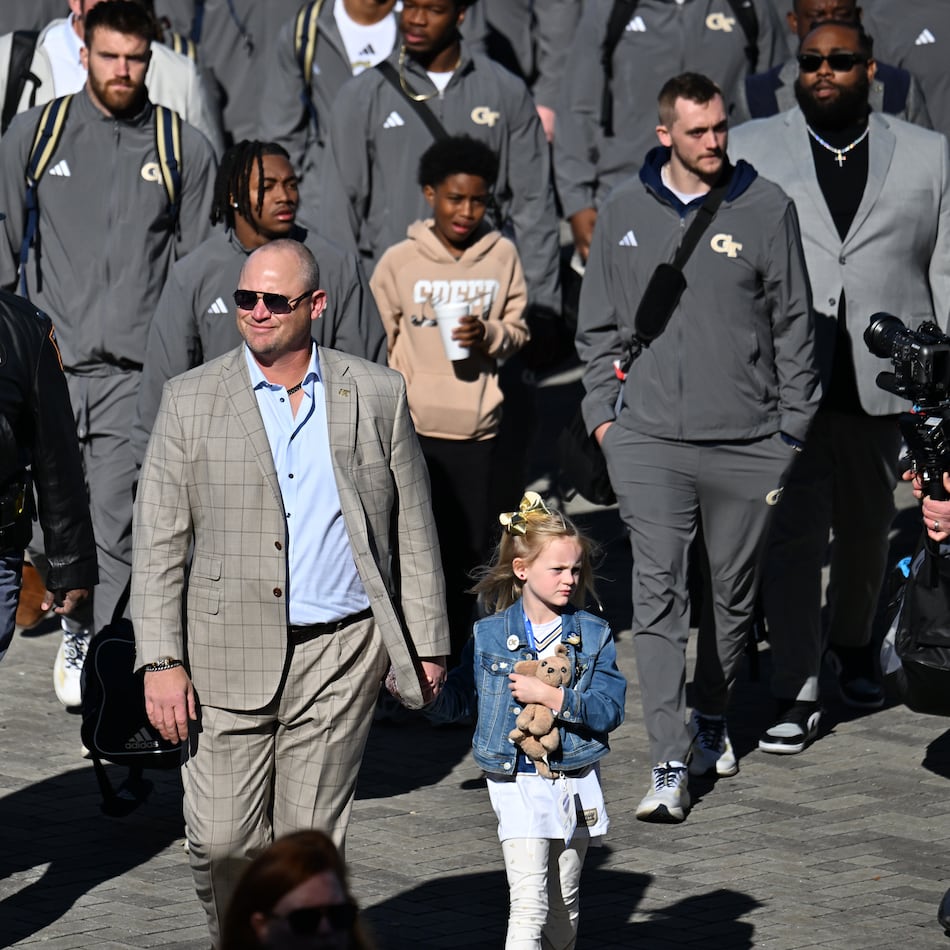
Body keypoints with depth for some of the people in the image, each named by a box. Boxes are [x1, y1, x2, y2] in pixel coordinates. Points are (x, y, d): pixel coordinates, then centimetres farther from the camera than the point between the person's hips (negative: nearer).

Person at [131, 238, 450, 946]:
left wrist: (426, 644, 8)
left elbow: (413, 529, 11)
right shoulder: (191, 400, 2)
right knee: (222, 841, -3)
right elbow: (159, 542, 1)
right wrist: (162, 662, -7)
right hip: (229, 656, 0)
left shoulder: (377, 395, 5)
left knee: (310, 841, 3)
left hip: (341, 655, 1)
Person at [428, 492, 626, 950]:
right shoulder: (489, 636, -1)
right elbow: (455, 702, 8)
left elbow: (609, 709, -10)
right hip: (516, 786, -2)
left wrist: (552, 697, -21)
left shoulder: (593, 635, 0)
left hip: (575, 785, 2)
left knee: (563, 905, 15)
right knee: (529, 903, -13)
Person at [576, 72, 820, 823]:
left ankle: (712, 718, 34)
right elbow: (600, 324, 15)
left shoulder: (766, 209, -1)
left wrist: (793, 423, 2)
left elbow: (795, 324, 4)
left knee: (734, 590, 11)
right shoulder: (625, 212, 5)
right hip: (649, 437, 0)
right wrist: (603, 409, 6)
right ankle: (670, 764, -12)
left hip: (748, 441, 0)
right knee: (659, 592, -9)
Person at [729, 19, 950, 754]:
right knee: (794, 530, -7)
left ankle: (854, 642, 40)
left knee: (867, 524, 16)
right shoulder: (748, 151, 7)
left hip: (881, 377, 2)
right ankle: (796, 697, -6)